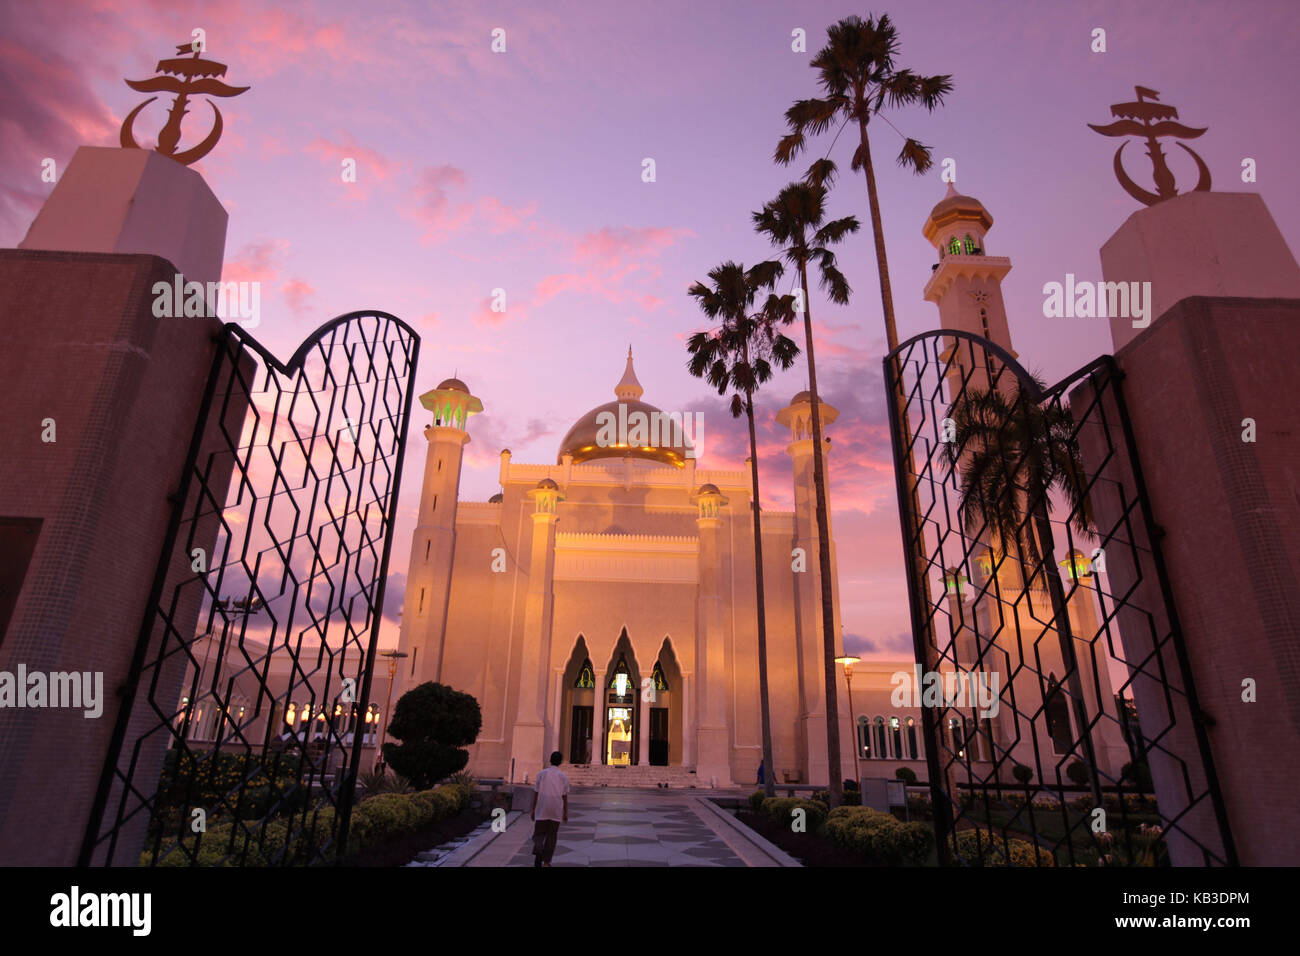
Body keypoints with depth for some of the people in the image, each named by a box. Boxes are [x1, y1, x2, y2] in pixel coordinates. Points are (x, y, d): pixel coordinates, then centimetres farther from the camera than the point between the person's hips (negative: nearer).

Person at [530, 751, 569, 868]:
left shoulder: (542, 774, -2)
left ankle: (538, 852, -18)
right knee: (551, 835, 12)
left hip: (542, 810, -1)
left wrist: (533, 810, 7)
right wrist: (566, 813, 8)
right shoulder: (564, 776, 0)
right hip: (556, 811, 1)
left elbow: (536, 793, -1)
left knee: (539, 834, 8)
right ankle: (546, 861, 12)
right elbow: (565, 797, 1)